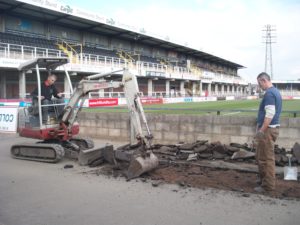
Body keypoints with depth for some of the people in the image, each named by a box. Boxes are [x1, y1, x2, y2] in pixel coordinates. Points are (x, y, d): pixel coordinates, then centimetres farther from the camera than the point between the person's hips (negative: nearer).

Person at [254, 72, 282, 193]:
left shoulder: (269, 93, -17)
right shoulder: (275, 91, 15)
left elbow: (270, 114, -24)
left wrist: (261, 130, -22)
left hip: (268, 129, -10)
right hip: (270, 128, 10)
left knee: (266, 158, -3)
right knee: (260, 156, 19)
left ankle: (268, 185, 6)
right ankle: (263, 179, 30)